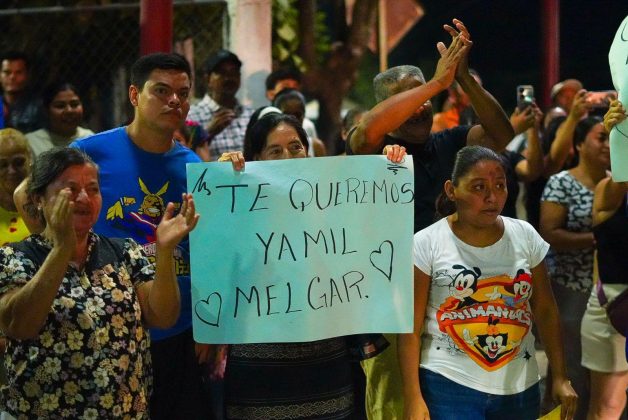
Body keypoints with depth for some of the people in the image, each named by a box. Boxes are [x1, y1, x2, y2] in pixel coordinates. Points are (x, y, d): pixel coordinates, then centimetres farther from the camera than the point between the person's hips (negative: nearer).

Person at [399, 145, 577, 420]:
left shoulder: (526, 237, 2)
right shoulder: (426, 244, -8)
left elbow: (545, 309, 9)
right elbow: (410, 328, -7)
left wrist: (560, 377, 5)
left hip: (519, 388, 4)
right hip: (448, 385, -4)